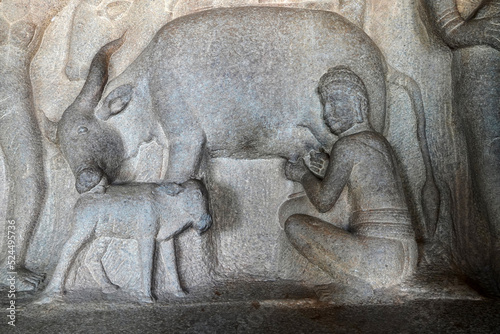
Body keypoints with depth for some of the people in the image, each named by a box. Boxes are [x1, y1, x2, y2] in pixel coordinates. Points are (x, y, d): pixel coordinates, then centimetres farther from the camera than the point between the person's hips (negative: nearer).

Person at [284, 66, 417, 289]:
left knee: (294, 224, -3)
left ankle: (358, 283, 1)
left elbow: (323, 202, -4)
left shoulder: (347, 145, -10)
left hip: (377, 257, -10)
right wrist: (328, 170, 16)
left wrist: (303, 175, 13)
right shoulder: (377, 140, 16)